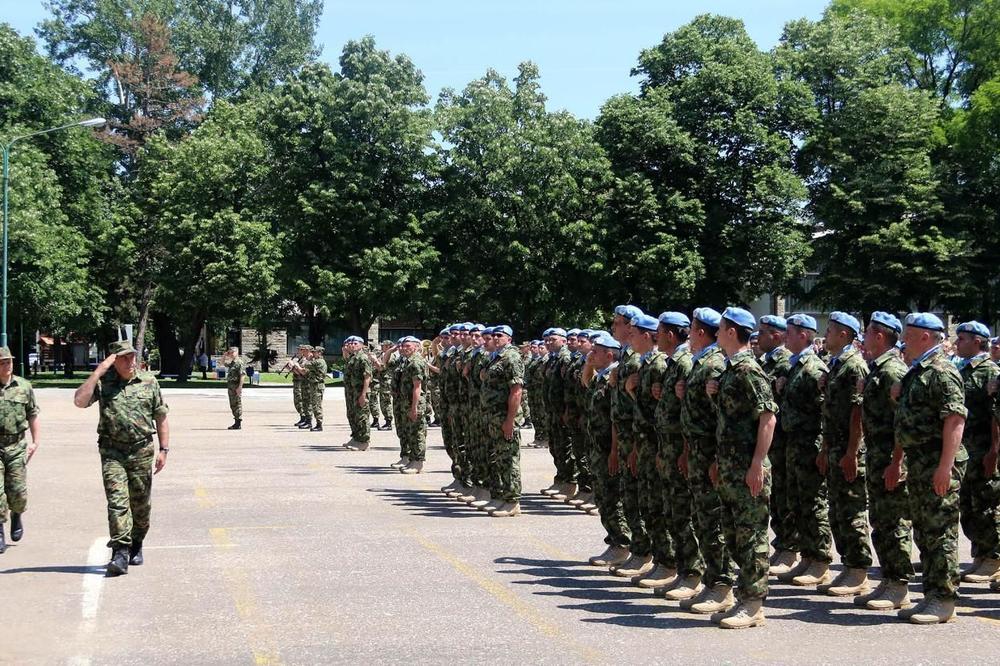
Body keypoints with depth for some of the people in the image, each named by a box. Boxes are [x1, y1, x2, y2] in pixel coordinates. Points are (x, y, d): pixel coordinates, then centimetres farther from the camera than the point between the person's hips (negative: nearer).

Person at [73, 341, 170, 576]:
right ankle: (120, 553, -13)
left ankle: (136, 546, 31)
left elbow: (161, 418, 9)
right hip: (112, 452, -2)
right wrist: (98, 371, -15)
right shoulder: (103, 383, 1)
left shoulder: (149, 383, 5)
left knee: (140, 504, 11)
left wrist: (164, 449, 2)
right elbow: (80, 401, -16)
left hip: (142, 451, 2)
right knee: (117, 502, -12)